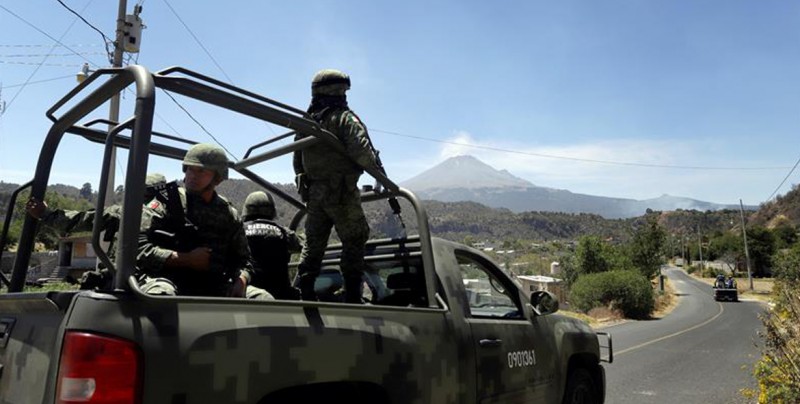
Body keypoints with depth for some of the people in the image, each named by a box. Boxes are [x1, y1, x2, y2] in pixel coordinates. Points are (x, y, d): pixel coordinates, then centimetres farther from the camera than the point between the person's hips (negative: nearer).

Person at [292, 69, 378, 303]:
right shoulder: (344, 118, -8)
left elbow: (297, 161, 18)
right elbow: (361, 151, -21)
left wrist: (304, 184, 26)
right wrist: (376, 166, -4)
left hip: (314, 193, 7)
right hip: (341, 193, -7)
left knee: (313, 244, 14)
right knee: (354, 242, 3)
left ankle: (303, 292, 15)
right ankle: (352, 296, 4)